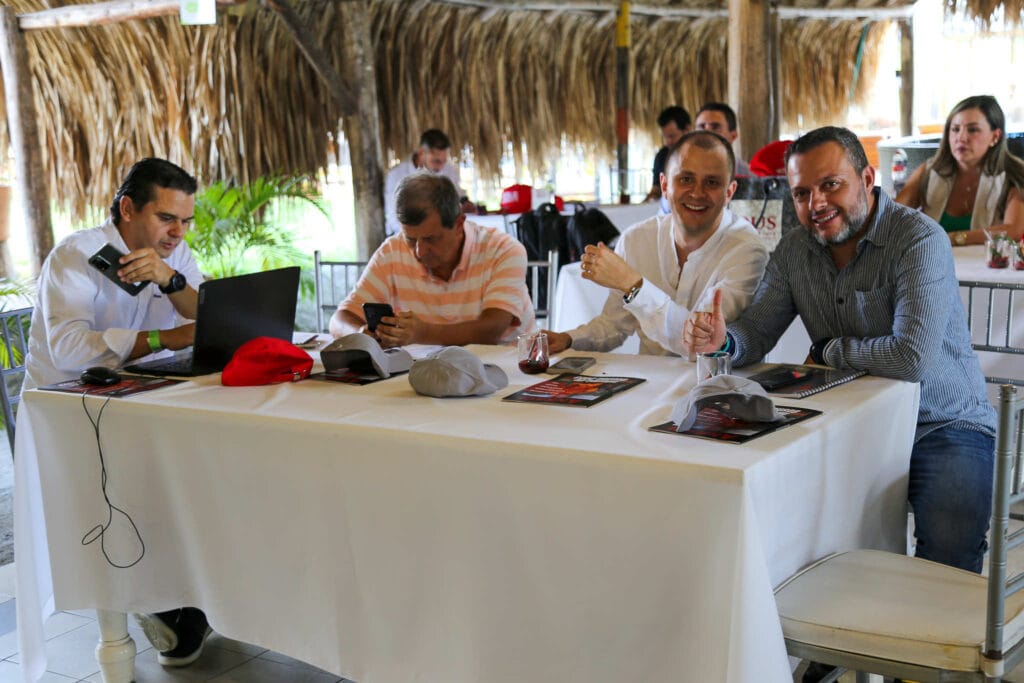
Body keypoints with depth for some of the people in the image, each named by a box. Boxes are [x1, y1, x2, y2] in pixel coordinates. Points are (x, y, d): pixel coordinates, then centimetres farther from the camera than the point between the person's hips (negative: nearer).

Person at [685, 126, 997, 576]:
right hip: (854, 423, 5)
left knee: (947, 551, -30)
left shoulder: (919, 239, -17)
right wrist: (723, 341, -22)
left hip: (943, 425, -5)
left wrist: (827, 351, -11)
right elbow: (756, 332, 3)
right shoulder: (794, 250, 4)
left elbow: (913, 358, -28)